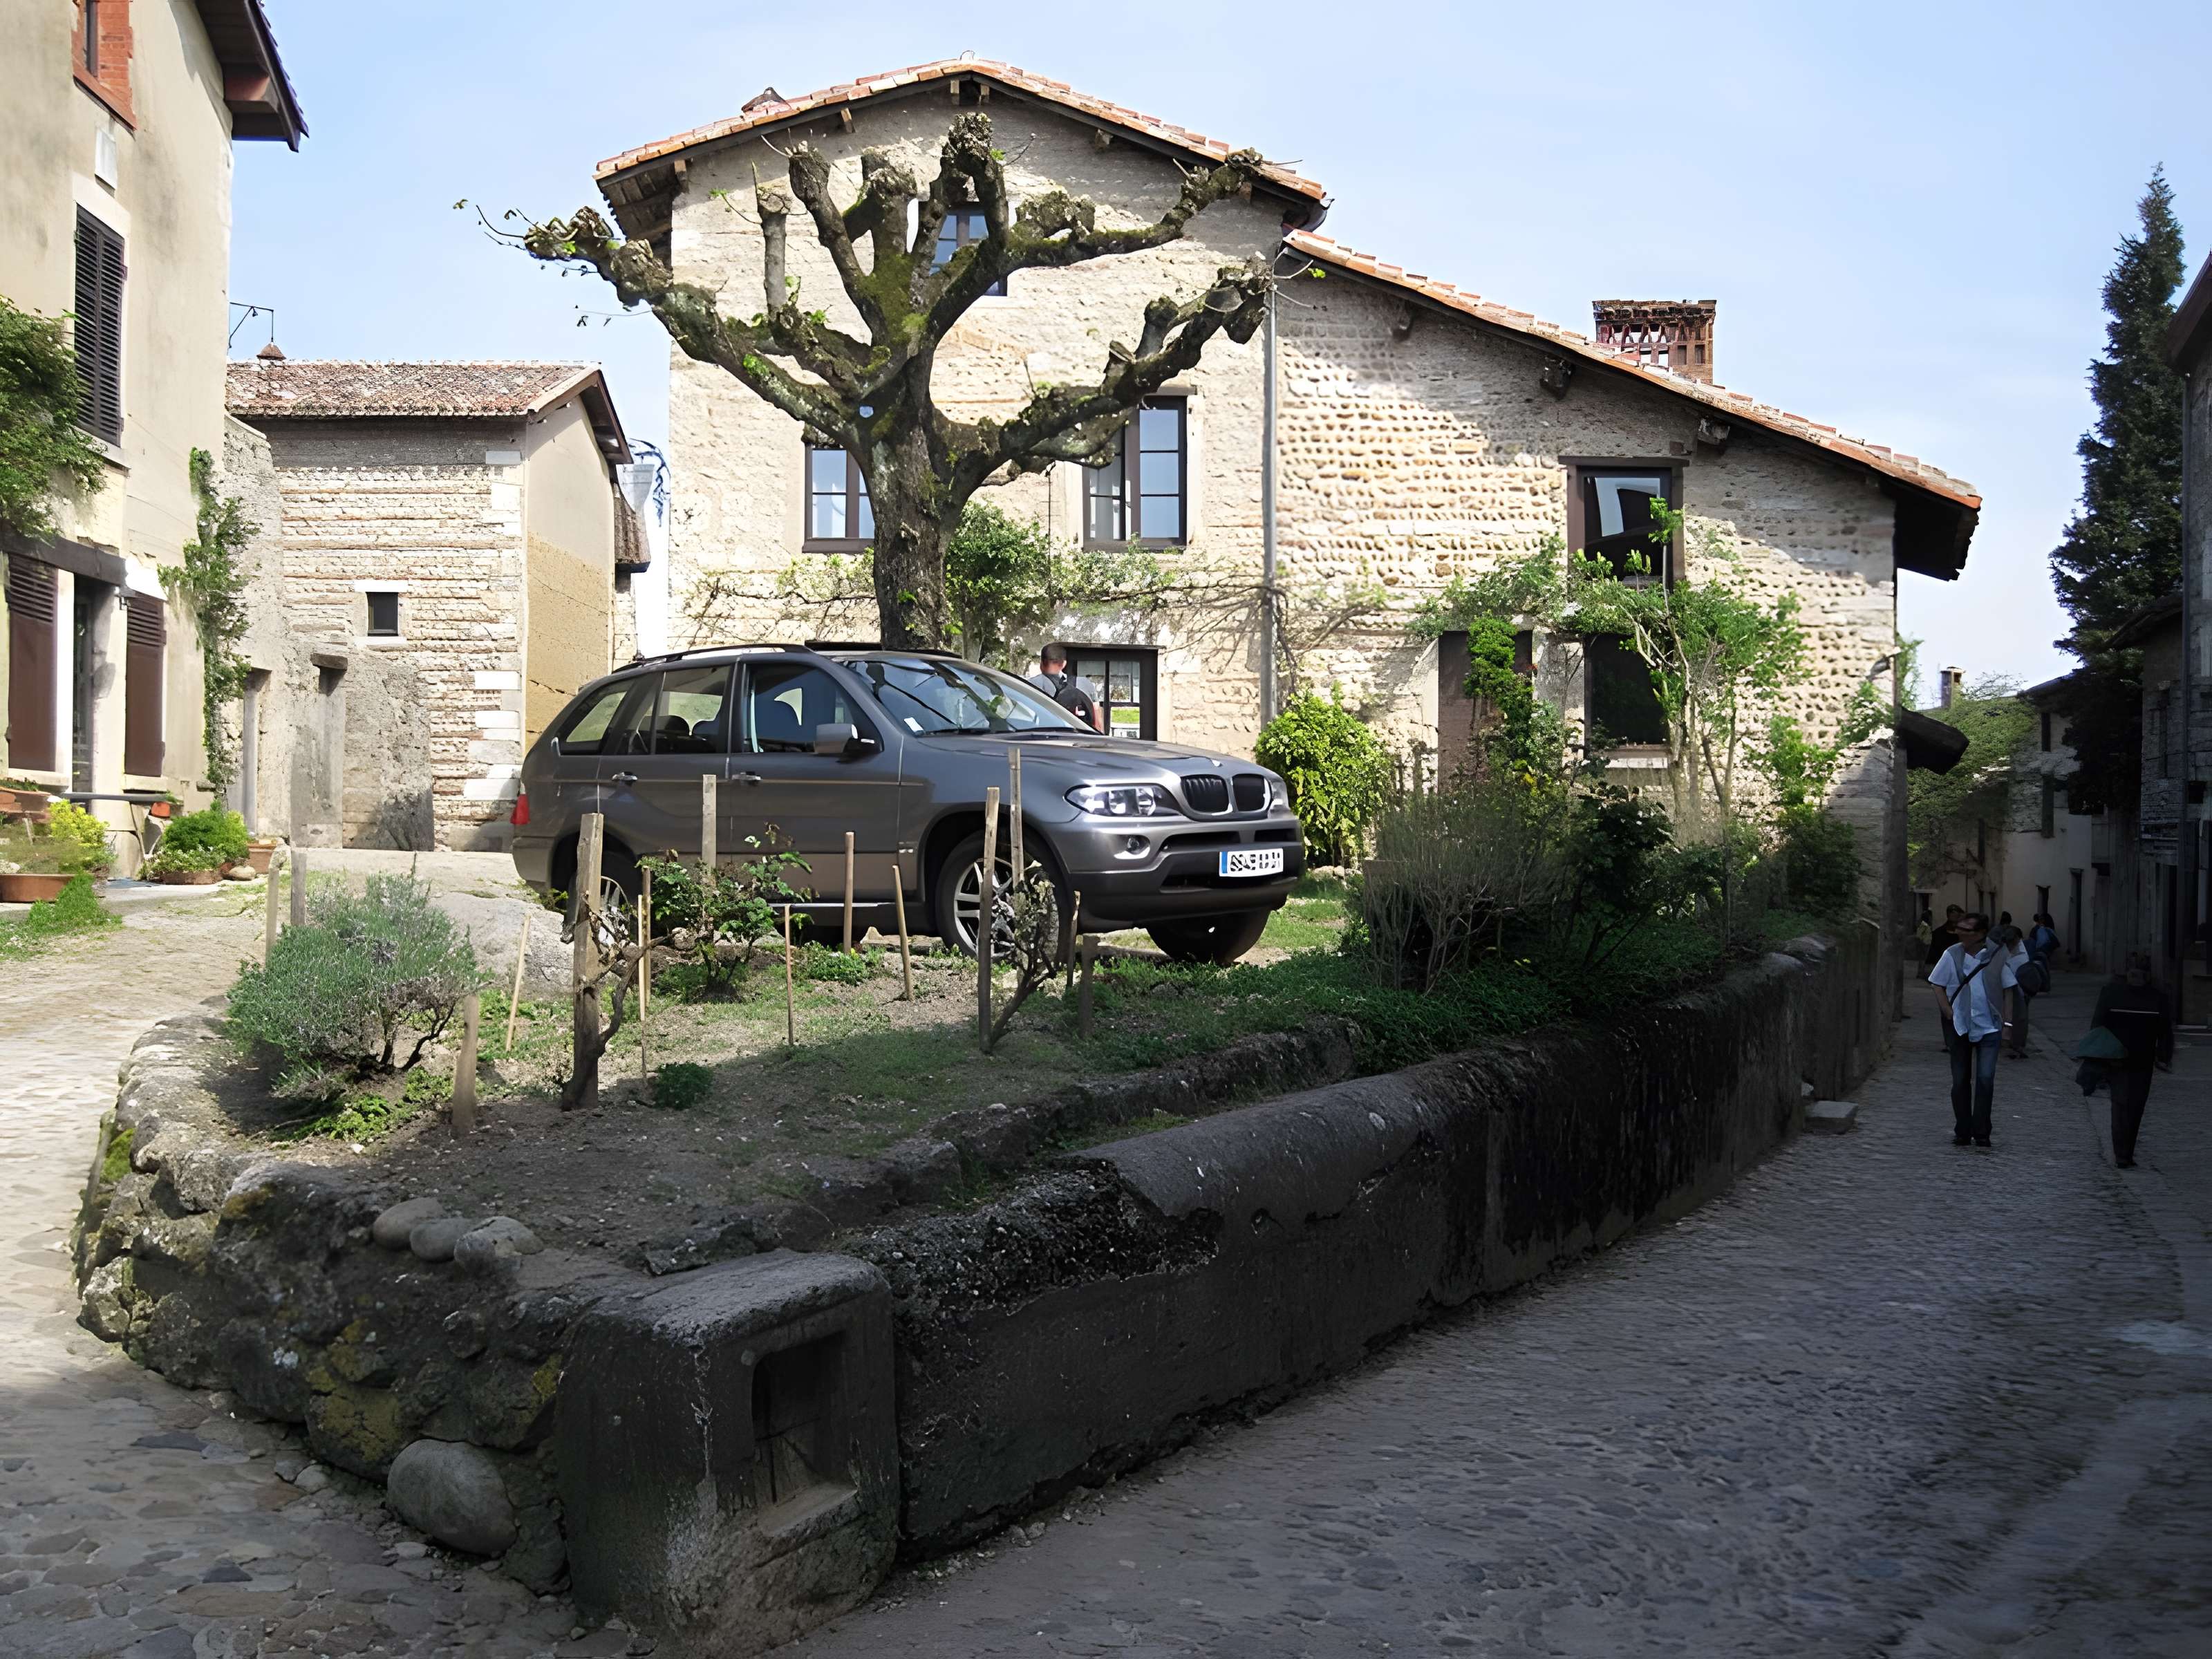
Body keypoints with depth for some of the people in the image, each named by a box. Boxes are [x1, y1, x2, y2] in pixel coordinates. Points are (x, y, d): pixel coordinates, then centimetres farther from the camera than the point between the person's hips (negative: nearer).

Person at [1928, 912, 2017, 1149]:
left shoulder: (1998, 955, -2)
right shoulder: (1952, 955, -2)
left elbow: (2007, 990, 7)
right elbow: (1938, 985, 6)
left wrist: (2004, 1023, 3)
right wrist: (1948, 1012, -5)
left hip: (1989, 1027, -1)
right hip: (1960, 1027, 1)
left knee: (1986, 1078, -10)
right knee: (1960, 1080, 6)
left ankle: (1981, 1132, 0)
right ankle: (1962, 1132, 16)